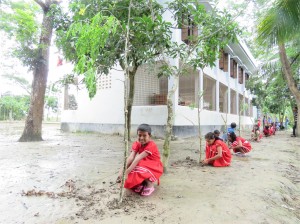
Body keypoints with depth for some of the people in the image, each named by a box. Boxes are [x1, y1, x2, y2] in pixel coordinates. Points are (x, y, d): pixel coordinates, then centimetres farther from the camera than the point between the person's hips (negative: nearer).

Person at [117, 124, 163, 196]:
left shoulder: (151, 145, -26)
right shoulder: (137, 144, -7)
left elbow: (138, 158, -35)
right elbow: (131, 157, -21)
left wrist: (127, 172, -41)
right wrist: (122, 171, -35)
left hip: (154, 167, -6)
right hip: (144, 165, 6)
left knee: (141, 169, -35)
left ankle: (150, 185, -7)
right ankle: (142, 183, 3)